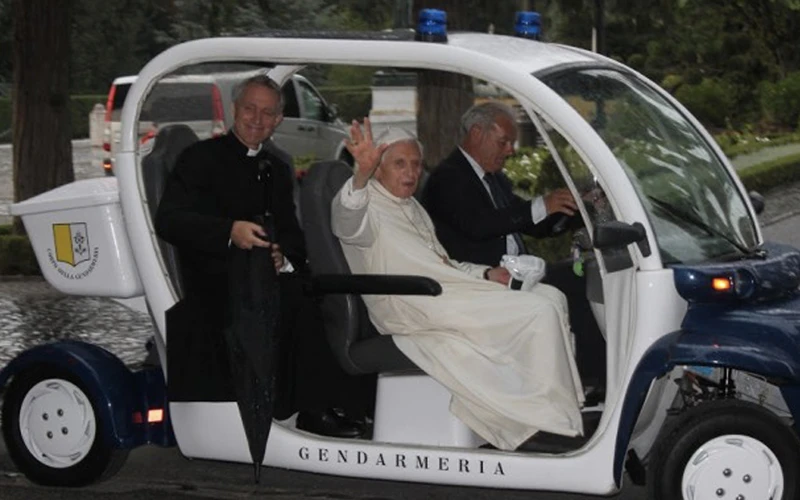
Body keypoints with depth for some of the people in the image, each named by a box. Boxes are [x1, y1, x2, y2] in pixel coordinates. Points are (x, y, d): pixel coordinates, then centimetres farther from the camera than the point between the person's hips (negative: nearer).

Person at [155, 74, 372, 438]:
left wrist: (283, 254, -9)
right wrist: (229, 231, -28)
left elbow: (292, 232, 17)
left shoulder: (277, 169, 23)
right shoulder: (201, 158, 2)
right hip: (217, 285, -6)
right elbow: (168, 220, -12)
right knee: (294, 299, -32)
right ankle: (314, 409, -26)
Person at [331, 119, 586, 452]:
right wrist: (361, 175, -48)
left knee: (550, 297, -3)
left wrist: (485, 274, 11)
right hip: (414, 309, -10)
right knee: (541, 310, -18)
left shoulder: (412, 209, 29)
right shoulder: (366, 206, -2)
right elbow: (348, 222, -27)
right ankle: (552, 420, -10)